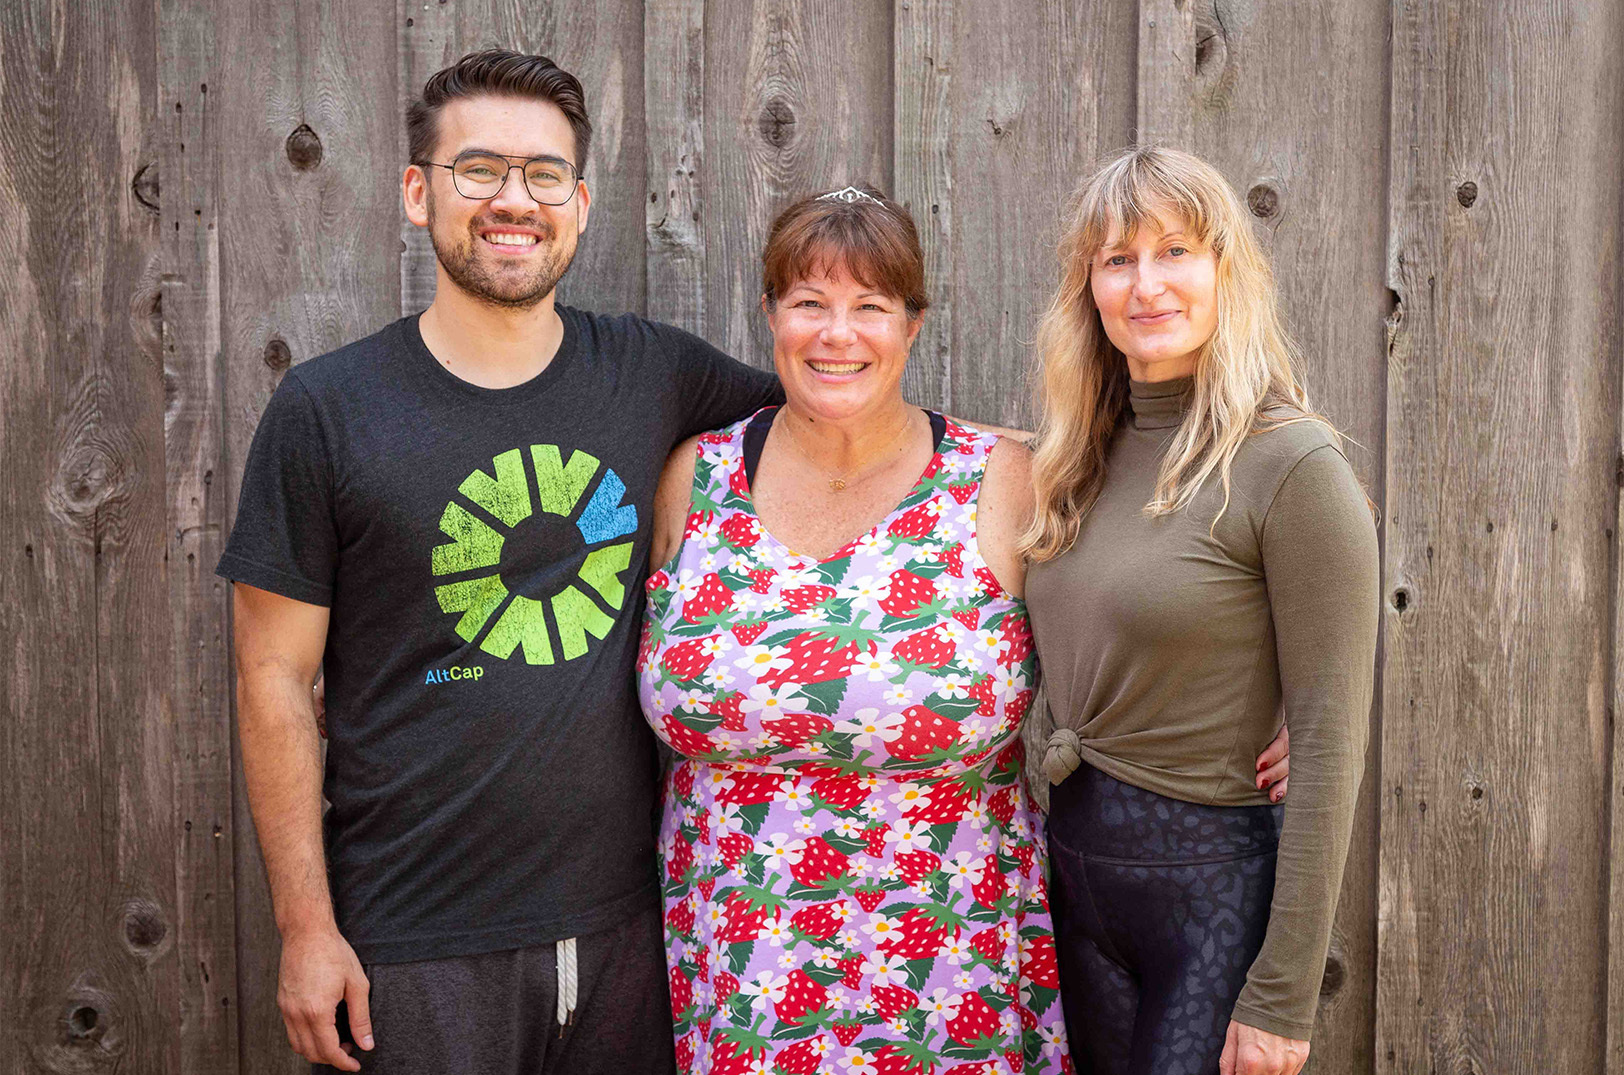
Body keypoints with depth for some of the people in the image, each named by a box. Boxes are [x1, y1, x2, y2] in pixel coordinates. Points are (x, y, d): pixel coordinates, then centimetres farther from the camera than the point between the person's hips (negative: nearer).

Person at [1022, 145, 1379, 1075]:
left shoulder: (1294, 466, -15)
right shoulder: (1087, 457, 5)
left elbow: (1329, 747, -16)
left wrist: (1282, 998, -16)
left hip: (1215, 884, -6)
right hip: (1076, 865, 6)